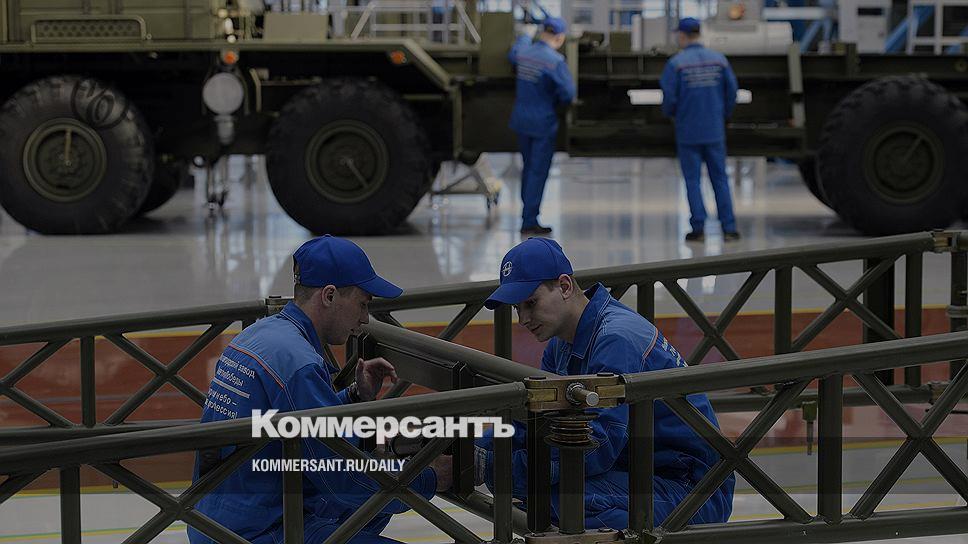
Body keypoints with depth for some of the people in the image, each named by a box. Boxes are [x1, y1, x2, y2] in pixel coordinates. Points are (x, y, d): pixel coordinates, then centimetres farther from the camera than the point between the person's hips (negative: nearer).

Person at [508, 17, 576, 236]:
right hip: (543, 123, -7)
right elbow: (568, 93, -20)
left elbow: (513, 55, 25)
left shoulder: (523, 52, 0)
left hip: (521, 120, 7)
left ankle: (528, 212, 29)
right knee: (538, 172, 0)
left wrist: (524, 38, 44)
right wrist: (558, 101, 2)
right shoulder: (555, 61, -20)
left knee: (528, 168, 21)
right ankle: (529, 222, 2)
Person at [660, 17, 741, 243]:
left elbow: (669, 96, -11)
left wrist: (669, 112, 11)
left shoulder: (675, 63, -9)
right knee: (720, 178, 8)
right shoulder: (718, 59, 1)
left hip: (688, 131, -3)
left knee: (692, 180, 5)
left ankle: (698, 227, 2)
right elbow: (731, 91, 1)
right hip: (714, 131, 3)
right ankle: (729, 228, 4)